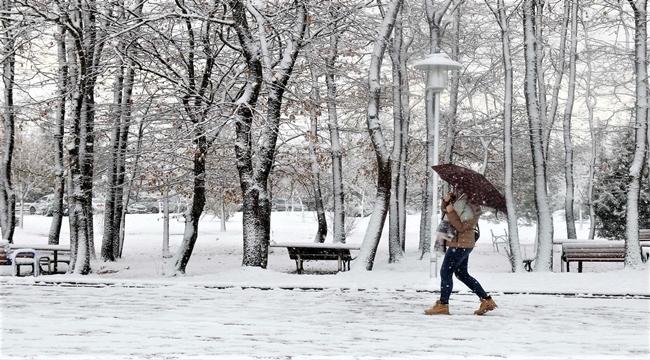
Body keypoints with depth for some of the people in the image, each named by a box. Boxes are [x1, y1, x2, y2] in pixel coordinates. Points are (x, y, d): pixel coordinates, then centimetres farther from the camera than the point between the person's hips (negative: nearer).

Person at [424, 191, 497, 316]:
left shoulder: (474, 210, -20)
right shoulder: (463, 198, 5)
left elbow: (461, 227, -21)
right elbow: (445, 209, 18)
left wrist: (451, 212, -23)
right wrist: (446, 201, -2)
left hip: (460, 245, -10)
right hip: (463, 244, 10)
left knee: (445, 272, -3)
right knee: (462, 274, 16)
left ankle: (442, 305, 3)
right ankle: (487, 301, 19)